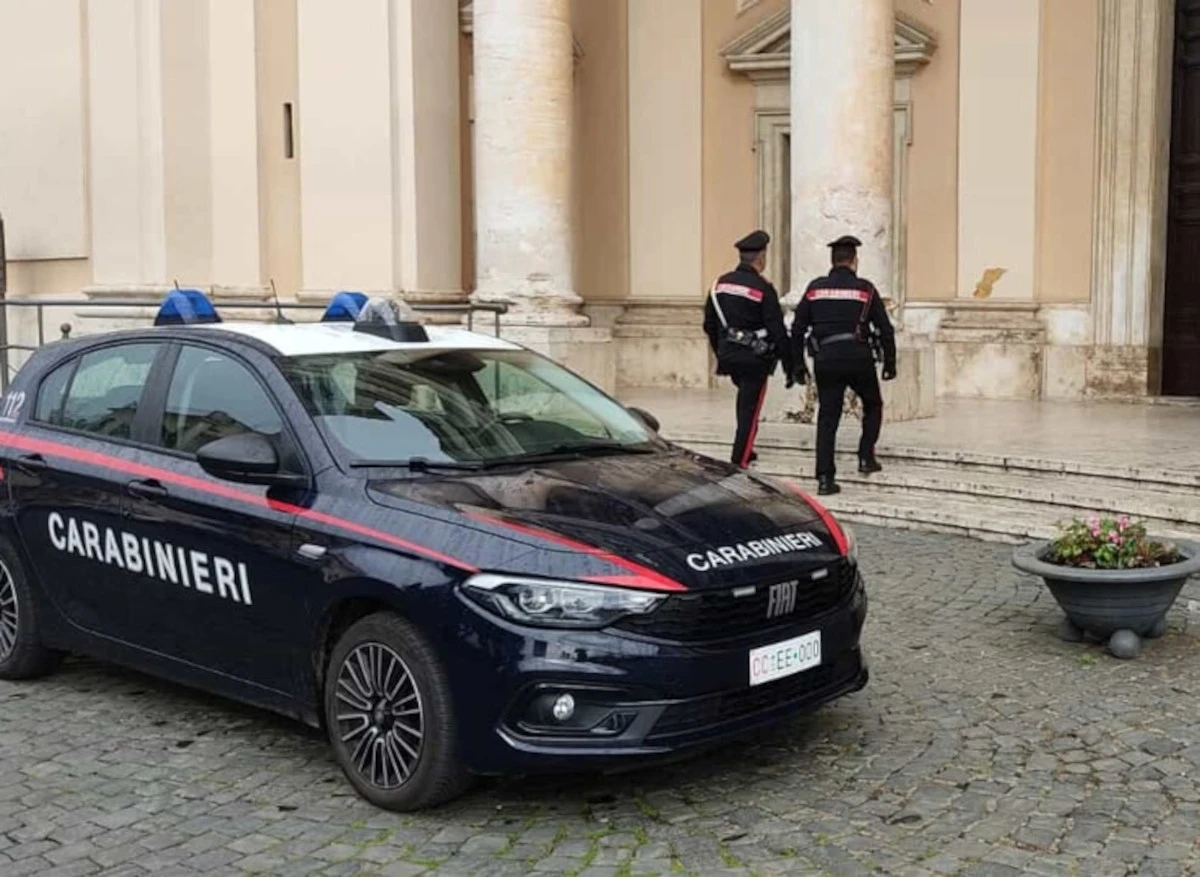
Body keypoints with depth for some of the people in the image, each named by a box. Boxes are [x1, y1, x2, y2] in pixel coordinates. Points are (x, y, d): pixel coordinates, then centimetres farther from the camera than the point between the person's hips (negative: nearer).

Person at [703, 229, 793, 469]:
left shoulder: (720, 284, 4)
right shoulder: (763, 289, -14)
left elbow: (710, 325, 11)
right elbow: (777, 331, -14)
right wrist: (788, 363, -5)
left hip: (728, 356, 6)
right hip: (755, 358, -6)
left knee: (746, 400, 25)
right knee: (749, 410, 0)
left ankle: (744, 451, 33)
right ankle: (739, 462, -1)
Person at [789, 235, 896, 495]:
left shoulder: (815, 288, 9)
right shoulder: (865, 289, 4)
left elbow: (797, 329, 8)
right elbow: (885, 329, 4)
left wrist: (798, 364, 15)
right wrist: (890, 364, 14)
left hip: (825, 359, 2)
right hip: (858, 357, -2)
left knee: (827, 418, 5)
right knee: (873, 405, 23)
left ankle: (825, 478, -1)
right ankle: (866, 458, 18)